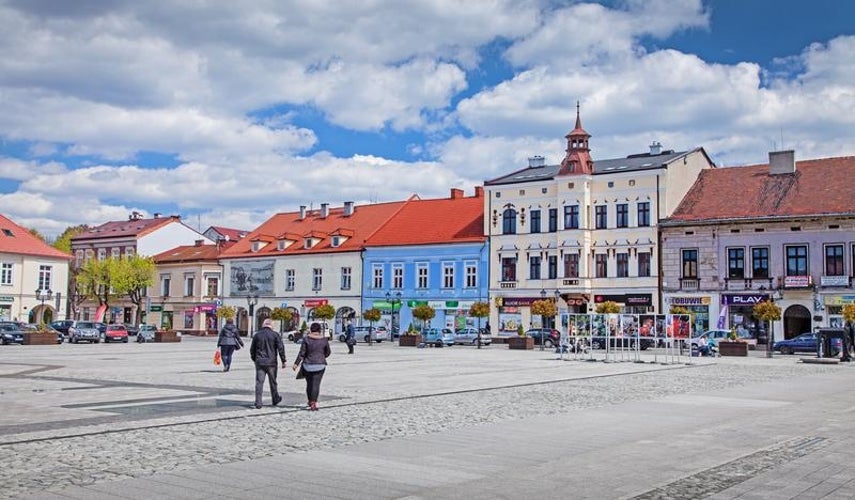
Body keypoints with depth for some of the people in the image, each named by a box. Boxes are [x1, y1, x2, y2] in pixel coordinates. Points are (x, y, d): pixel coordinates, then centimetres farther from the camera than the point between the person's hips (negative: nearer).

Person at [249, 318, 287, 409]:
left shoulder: (257, 335, 4)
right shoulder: (275, 335, -4)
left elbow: (252, 349, 10)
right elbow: (281, 348, -8)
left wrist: (254, 359, 23)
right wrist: (283, 361, -2)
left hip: (259, 362, 1)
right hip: (271, 362, -1)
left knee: (259, 382, 1)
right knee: (273, 382, 13)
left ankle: (258, 402, -5)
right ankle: (275, 399, 27)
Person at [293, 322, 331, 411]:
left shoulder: (306, 339, -5)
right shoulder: (324, 339, -1)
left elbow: (302, 353, -7)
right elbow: (327, 353, 10)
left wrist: (296, 364, -2)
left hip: (307, 365, 1)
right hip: (320, 365, 0)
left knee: (309, 384, 15)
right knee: (316, 384, -2)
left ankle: (310, 401, 29)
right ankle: (313, 403, -12)